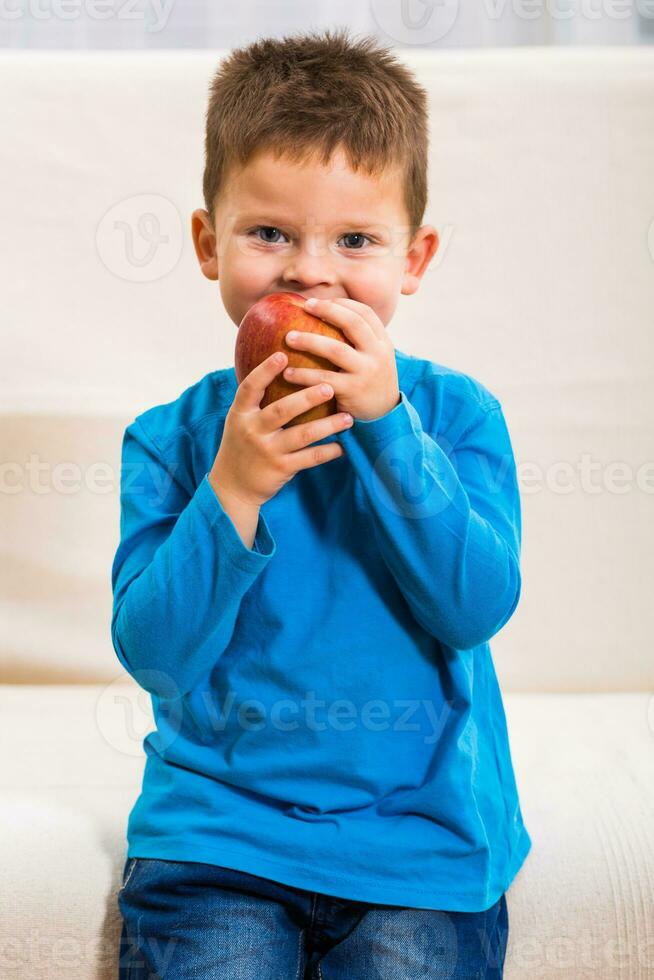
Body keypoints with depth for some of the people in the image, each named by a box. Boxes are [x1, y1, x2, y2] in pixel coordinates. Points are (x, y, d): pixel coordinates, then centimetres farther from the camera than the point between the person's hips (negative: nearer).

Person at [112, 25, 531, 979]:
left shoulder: (454, 413, -1)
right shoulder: (173, 436, -1)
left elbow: (478, 606, -14)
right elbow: (153, 653, -8)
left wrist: (386, 420, -21)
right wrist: (232, 489, -22)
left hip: (421, 828, 0)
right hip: (217, 824, 0)